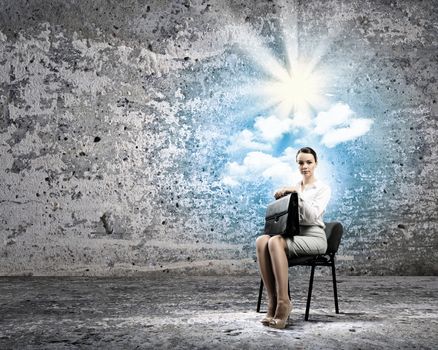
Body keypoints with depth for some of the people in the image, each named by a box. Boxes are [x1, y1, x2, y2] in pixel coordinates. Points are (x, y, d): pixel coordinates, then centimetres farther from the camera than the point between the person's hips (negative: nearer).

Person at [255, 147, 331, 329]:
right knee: (261, 240, -30)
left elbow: (312, 216, -12)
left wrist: (298, 193, -18)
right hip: (293, 236, 5)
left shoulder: (323, 188, 4)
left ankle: (283, 302, -34)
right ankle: (272, 300, -30)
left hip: (314, 237, -5)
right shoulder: (293, 188, 21)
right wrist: (279, 198, 0)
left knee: (275, 242, -36)